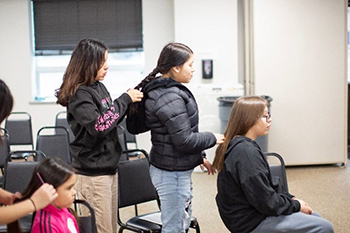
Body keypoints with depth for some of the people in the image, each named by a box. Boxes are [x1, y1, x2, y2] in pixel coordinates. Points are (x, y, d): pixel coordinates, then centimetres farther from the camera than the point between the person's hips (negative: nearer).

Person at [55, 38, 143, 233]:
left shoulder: (99, 86, 8)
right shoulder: (78, 94, -16)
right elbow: (98, 126, -26)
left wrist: (129, 98, 2)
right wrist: (125, 100, -18)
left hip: (109, 168, 8)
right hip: (92, 173, -8)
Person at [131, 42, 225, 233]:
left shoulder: (167, 90, 10)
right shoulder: (170, 98, -22)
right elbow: (184, 140, -22)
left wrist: (199, 158, 20)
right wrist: (213, 139, -7)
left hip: (178, 170, 10)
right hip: (172, 174, -10)